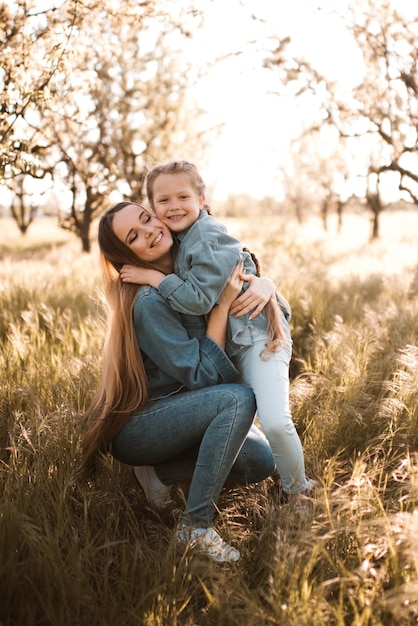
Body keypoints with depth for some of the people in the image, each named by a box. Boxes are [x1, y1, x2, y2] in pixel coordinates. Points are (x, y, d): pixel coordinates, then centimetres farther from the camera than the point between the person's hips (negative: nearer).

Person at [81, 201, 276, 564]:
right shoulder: (149, 302, -24)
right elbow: (202, 374, -25)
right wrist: (223, 302, -24)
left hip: (174, 411, 8)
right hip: (135, 428, -8)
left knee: (261, 462, -9)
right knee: (238, 399, -30)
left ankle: (160, 472, 5)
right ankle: (196, 526, -22)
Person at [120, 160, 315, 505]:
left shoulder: (208, 238, -18)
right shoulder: (180, 239, 10)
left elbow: (198, 299, -24)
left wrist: (152, 278, -18)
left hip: (256, 333, -9)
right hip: (222, 341, 9)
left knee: (275, 421, -18)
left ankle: (300, 491, 4)